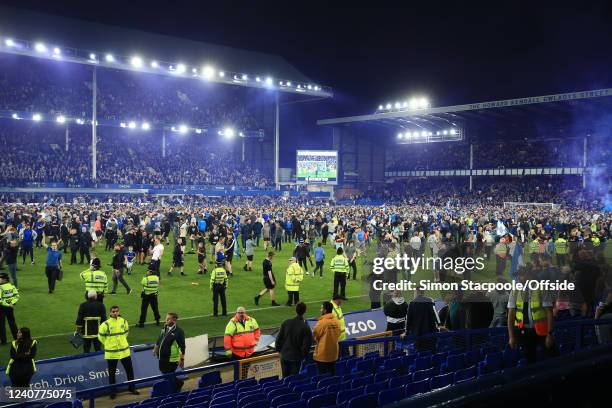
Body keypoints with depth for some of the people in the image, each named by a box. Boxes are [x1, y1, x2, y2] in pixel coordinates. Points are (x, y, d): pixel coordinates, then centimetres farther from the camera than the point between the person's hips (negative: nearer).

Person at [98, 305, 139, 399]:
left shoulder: (123, 321, 1)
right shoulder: (106, 324, -12)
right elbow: (101, 336, -1)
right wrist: (108, 344, 3)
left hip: (124, 350, 4)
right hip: (111, 352, -4)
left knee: (129, 369, 11)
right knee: (112, 373, 7)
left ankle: (132, 388, 27)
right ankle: (113, 391, 21)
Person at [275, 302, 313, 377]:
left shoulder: (286, 323, -8)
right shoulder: (305, 328, -16)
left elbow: (279, 338, -2)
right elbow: (306, 345, -12)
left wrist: (278, 349, 12)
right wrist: (303, 355, 5)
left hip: (284, 356, 3)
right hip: (296, 357, -3)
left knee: (285, 377, 15)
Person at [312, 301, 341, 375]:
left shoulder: (322, 322, -19)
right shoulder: (336, 321, -3)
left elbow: (314, 335, -7)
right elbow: (338, 334, 6)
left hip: (322, 354, -6)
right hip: (334, 353, 6)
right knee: (332, 374, 17)